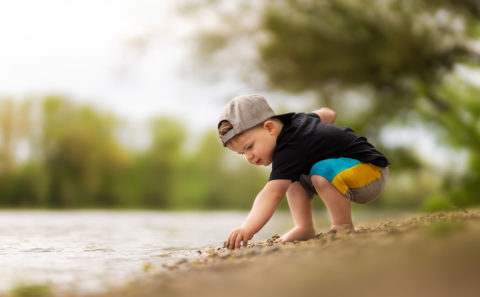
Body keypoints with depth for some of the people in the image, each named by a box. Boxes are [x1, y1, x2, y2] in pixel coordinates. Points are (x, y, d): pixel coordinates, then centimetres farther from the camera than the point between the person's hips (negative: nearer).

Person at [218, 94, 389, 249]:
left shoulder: (289, 151, -30)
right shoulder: (295, 120, -1)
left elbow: (273, 193, -43)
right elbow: (328, 114, 19)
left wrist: (247, 229, -52)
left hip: (373, 172, -11)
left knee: (322, 171, -38)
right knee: (292, 176, 11)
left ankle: (344, 226, -19)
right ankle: (304, 228, 5)